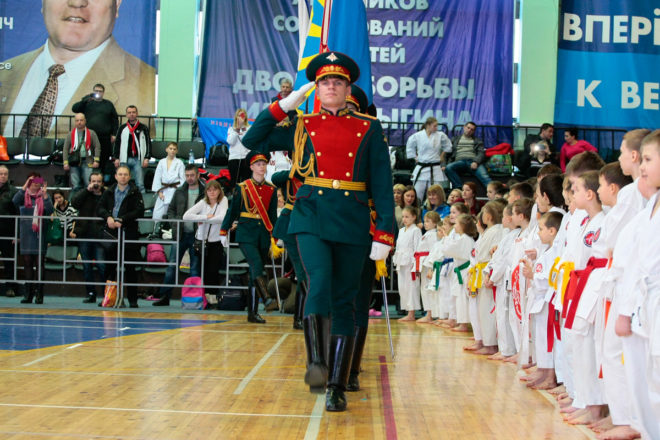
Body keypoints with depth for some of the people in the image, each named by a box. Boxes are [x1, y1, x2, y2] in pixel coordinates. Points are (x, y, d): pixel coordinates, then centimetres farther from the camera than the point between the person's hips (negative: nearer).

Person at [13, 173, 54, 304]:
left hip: (39, 233, -1)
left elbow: (50, 210, -7)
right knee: (27, 263, 3)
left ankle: (39, 295, -1)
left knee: (39, 264, -3)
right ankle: (28, 294, 7)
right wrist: (25, 187, -16)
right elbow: (15, 201, -12)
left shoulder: (43, 195, 7)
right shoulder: (24, 195, 9)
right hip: (26, 234, 1)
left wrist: (45, 194, -16)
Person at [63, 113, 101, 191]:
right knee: (75, 185, 1)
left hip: (87, 162, -1)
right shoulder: (71, 135, 11)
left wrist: (96, 160, -8)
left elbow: (97, 147, 3)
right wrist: (66, 163, -1)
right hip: (74, 162, 2)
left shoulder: (91, 133, 7)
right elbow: (65, 149, 9)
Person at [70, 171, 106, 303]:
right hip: (84, 235, 3)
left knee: (102, 265, -11)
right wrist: (87, 190, -9)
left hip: (100, 236, -3)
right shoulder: (84, 194, 12)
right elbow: (74, 203, -6)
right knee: (87, 266, 8)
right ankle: (90, 293, 16)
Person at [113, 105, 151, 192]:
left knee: (140, 184, -6)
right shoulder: (122, 129, 12)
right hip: (124, 159, 2)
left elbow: (148, 143, 5)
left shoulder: (143, 128, 7)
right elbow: (117, 144, 13)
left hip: (138, 159, -2)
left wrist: (146, 158, -3)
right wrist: (116, 158, 5)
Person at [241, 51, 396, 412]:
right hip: (311, 217, 0)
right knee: (320, 280, -25)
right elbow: (252, 141, 12)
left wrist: (384, 233, -5)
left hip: (352, 223, 0)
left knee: (344, 301, 3)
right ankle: (316, 362, -19)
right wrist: (283, 106, 6)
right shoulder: (301, 127, 12)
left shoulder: (369, 129, 9)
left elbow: (382, 183, 4)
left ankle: (337, 386, 7)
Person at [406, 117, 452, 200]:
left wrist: (442, 156, 13)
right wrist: (415, 158, 10)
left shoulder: (441, 135, -1)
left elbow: (447, 146, 16)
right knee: (417, 192, 1)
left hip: (435, 168, 0)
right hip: (421, 168, 0)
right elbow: (410, 147, 14)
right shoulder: (417, 136, -2)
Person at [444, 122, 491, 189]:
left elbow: (481, 153, 9)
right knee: (448, 168, -33)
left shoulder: (477, 141, 24)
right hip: (459, 161, 1)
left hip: (473, 162, -1)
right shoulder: (455, 139, 27)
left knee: (484, 176, -31)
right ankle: (460, 188, -37)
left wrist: (476, 162, -14)